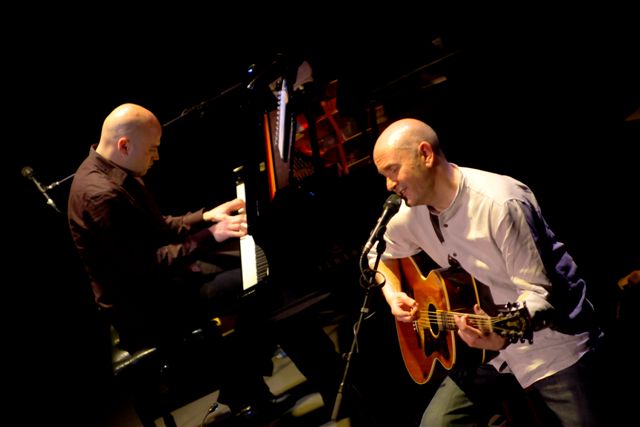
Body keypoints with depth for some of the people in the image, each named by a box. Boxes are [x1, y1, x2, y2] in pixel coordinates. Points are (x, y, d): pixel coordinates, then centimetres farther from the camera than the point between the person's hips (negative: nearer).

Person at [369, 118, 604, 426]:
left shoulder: (501, 203, -25)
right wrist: (394, 294, 0)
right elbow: (380, 254, 19)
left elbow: (539, 293, -25)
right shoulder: (409, 214, -3)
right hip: (484, 338, 6)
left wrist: (503, 335, -42)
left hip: (551, 337, -6)